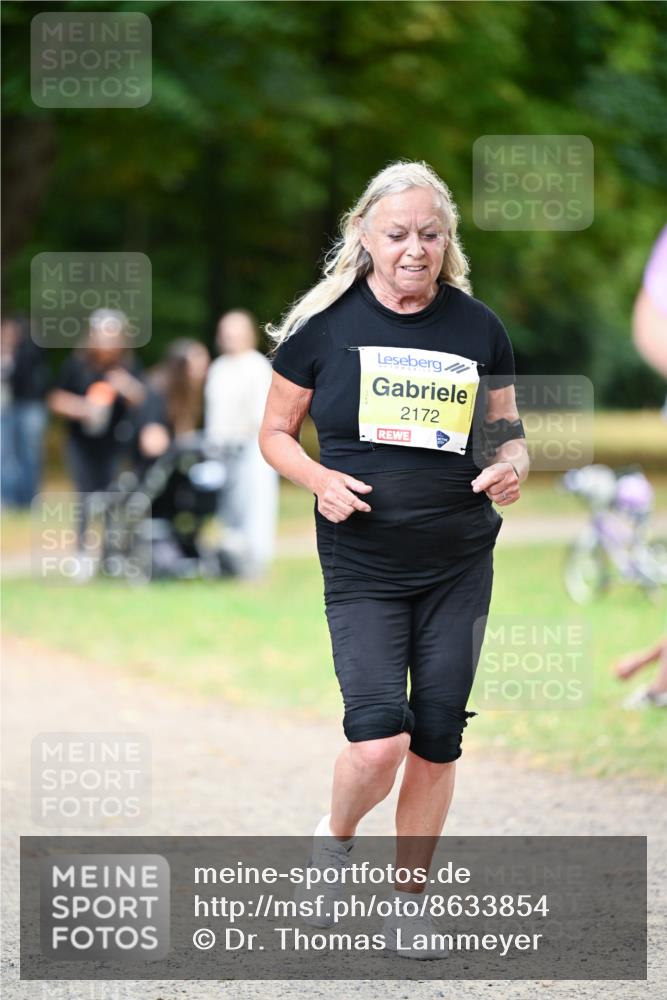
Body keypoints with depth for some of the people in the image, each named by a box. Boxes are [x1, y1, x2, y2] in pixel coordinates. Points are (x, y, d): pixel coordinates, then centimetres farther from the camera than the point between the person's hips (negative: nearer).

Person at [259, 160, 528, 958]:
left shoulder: (478, 328, 3)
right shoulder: (325, 323, -3)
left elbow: (508, 431, 15)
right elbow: (276, 433, 6)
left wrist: (511, 465, -8)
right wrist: (321, 479, -14)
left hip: (459, 563, 3)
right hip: (361, 564, -3)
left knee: (437, 741, 6)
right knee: (378, 741, -16)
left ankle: (409, 904, 22)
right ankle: (335, 838, 16)